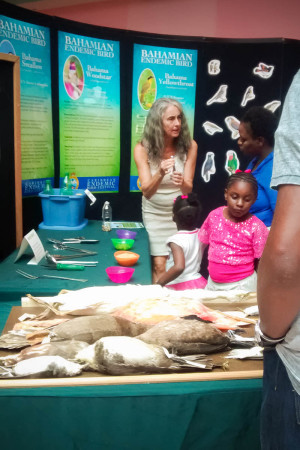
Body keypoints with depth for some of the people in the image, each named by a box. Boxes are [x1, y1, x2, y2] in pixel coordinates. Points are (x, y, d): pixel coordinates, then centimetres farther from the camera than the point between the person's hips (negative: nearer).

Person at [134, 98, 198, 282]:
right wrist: (160, 174, -39)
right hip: (154, 213, -1)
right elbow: (147, 192, -18)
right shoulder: (143, 149, -14)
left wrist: (182, 182, -35)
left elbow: (188, 188, -11)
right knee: (159, 265, -5)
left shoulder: (189, 146, -13)